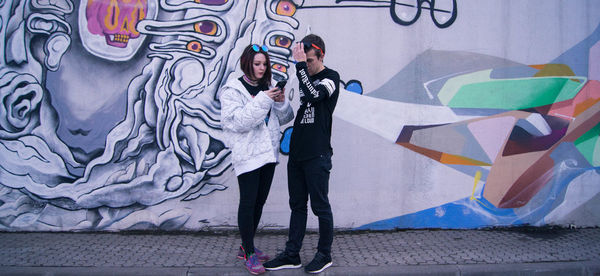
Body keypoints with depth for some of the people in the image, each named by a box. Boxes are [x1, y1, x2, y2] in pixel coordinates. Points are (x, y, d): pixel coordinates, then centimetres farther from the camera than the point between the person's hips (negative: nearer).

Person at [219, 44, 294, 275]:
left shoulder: (268, 88, 12)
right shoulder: (233, 90, -5)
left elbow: (285, 118, 12)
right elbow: (236, 121, -19)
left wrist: (281, 102, -8)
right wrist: (262, 100, -22)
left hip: (268, 152, 7)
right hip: (247, 155, -6)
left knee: (259, 202, 13)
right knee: (248, 202, -3)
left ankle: (246, 247, 27)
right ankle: (249, 254, 8)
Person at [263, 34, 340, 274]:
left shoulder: (330, 77, -4)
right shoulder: (304, 76, 16)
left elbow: (313, 96, -26)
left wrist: (300, 65, -22)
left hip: (317, 155, -7)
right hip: (297, 153, 7)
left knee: (320, 207, 2)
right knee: (297, 206, 12)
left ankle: (324, 254, 17)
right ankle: (292, 255, 20)